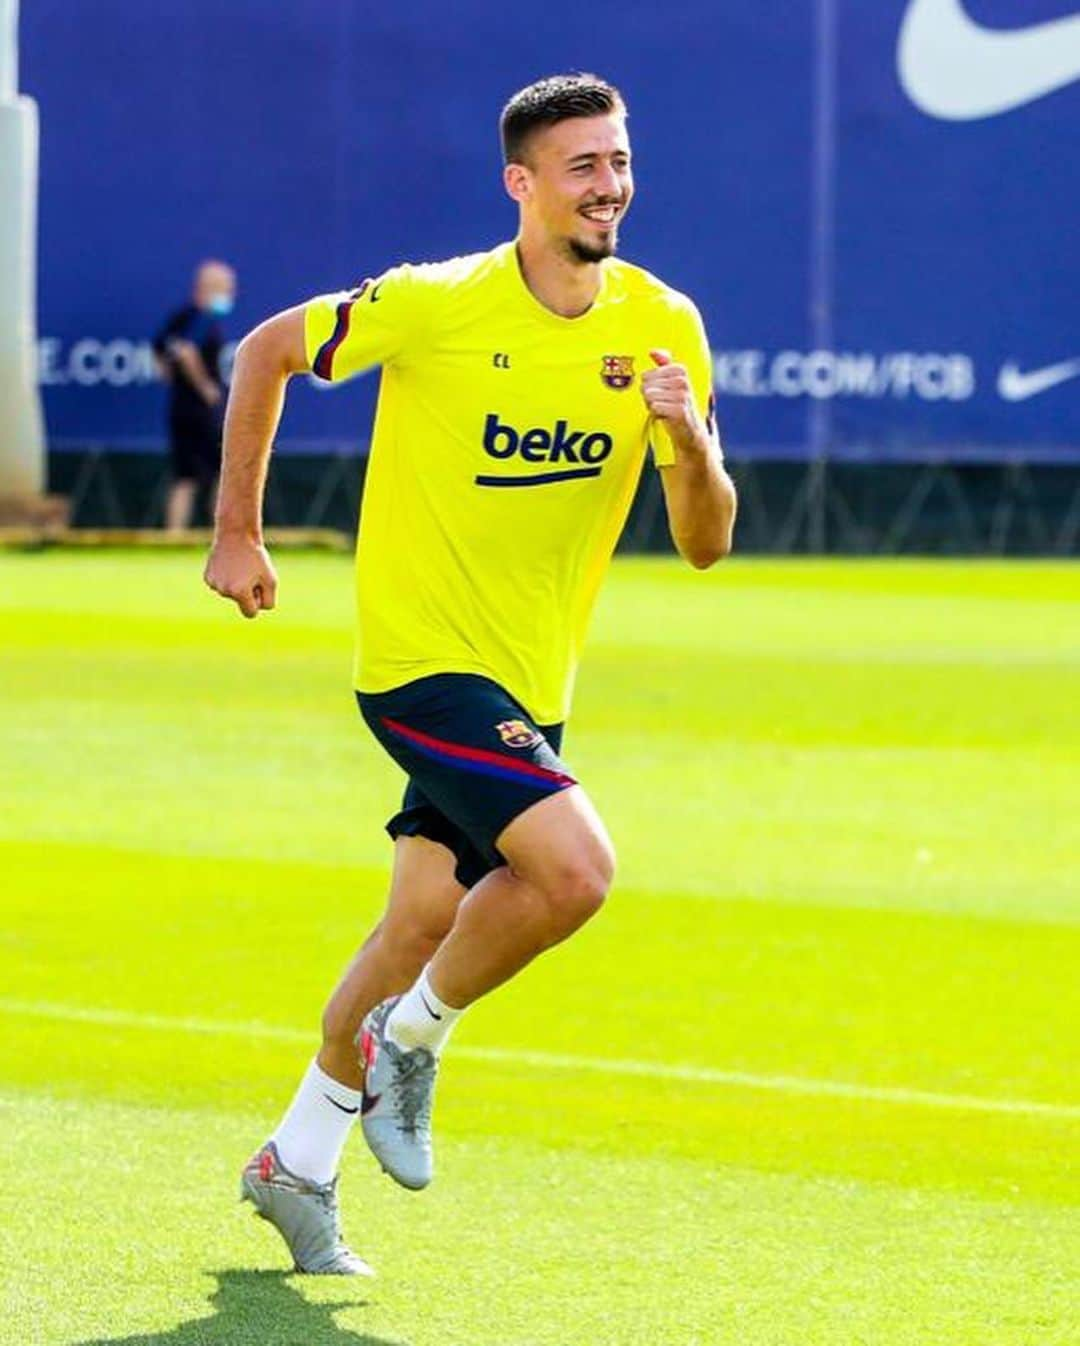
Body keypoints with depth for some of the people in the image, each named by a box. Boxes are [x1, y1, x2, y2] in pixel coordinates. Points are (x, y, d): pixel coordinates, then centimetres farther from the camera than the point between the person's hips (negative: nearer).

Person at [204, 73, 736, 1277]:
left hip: (529, 680, 6)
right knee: (575, 866, -23)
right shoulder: (441, 306, -15)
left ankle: (299, 1158, 27)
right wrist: (236, 533, -1)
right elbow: (268, 350, -1)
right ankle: (410, 1036, 1)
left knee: (426, 920, 10)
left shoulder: (662, 326, -2)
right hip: (420, 653, -6)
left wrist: (688, 437, -23)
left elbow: (705, 543, -2)